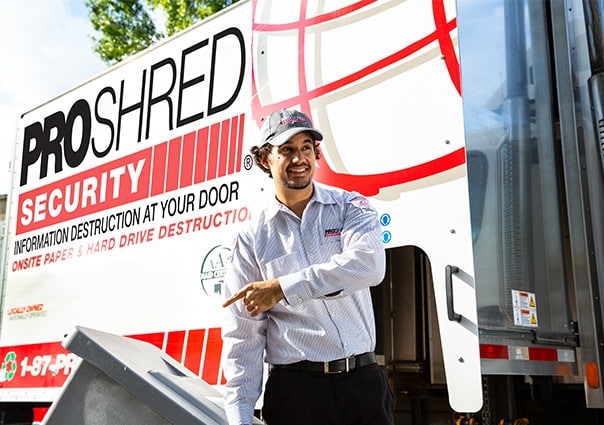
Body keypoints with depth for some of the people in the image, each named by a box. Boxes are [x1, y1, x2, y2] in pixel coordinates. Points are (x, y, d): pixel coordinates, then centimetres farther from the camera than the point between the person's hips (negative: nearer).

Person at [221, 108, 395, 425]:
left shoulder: (351, 207, 3)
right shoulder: (251, 239, 3)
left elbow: (368, 264, -19)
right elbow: (243, 335, 0)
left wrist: (283, 288, -21)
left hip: (363, 383, 1)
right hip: (295, 390, 0)